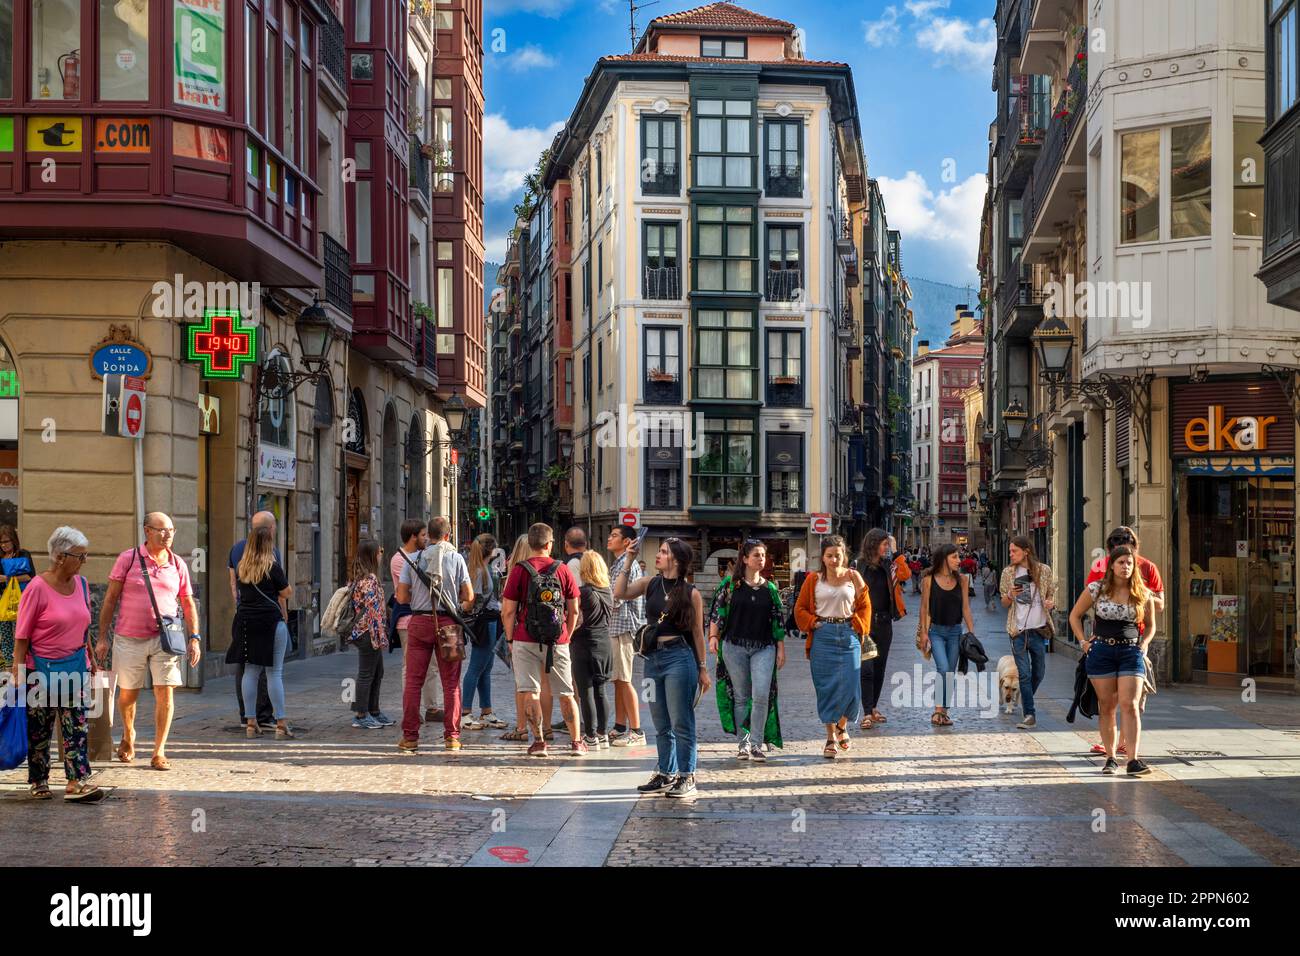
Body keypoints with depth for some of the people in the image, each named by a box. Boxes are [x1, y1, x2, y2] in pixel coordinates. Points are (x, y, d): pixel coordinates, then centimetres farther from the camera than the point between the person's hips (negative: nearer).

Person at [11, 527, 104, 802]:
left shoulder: (80, 584, 5)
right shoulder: (38, 587, -14)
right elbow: (22, 635, -12)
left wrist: (88, 660, 18)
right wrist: (18, 673, -14)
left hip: (74, 666, 5)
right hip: (42, 667, -5)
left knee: (77, 725, -4)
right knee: (39, 728, 6)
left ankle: (77, 782, -7)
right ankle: (38, 781, 20)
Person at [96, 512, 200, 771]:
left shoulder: (177, 565, 6)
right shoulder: (128, 559, -2)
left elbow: (188, 605, 13)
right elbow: (110, 599, 1)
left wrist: (194, 638, 6)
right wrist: (102, 638, -2)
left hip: (164, 639, 1)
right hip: (129, 639, -1)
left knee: (164, 694, -7)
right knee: (128, 694, 11)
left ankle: (159, 753, 2)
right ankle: (128, 736, 40)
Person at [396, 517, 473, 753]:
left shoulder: (414, 559, 4)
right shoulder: (456, 558, 2)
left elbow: (401, 596, 3)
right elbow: (469, 597, 1)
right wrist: (462, 607, 22)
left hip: (419, 621, 1)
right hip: (447, 623, -1)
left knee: (413, 680, 5)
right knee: (451, 682, 5)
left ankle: (410, 737, 5)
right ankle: (452, 736, 6)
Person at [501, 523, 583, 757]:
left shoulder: (519, 570, -4)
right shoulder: (563, 570, 2)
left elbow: (508, 611, -5)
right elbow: (574, 611, 6)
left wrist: (510, 639, 7)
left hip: (526, 641, -2)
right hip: (558, 641, 2)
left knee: (530, 692, 3)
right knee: (565, 693, 11)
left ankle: (539, 741, 0)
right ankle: (576, 742, 16)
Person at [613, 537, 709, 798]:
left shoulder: (691, 593, -4)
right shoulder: (650, 584, 8)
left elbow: (697, 632, 1)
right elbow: (619, 593, -1)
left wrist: (703, 668, 1)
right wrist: (628, 562, -4)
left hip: (679, 658, -5)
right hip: (653, 658, 5)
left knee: (681, 722, -3)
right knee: (661, 725, 13)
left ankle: (686, 777, 5)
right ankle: (665, 774, 23)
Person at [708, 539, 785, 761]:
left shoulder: (770, 588, 9)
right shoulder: (730, 585, 3)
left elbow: (778, 620, 12)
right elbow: (717, 613, 3)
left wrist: (781, 649, 8)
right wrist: (713, 637, -9)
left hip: (764, 648, 1)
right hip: (734, 646, -1)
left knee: (761, 695, -12)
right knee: (741, 697, 5)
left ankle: (756, 743, -2)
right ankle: (742, 743, 14)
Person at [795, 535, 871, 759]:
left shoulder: (853, 578, 7)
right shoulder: (813, 580, 5)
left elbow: (865, 607, 10)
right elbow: (800, 609, 8)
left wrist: (858, 626, -3)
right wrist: (813, 623, -6)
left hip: (849, 635, 0)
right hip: (823, 636, 0)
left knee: (850, 686, -4)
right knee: (826, 688, 0)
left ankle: (842, 725, 25)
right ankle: (831, 738, 9)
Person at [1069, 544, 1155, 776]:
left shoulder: (1142, 594, 4)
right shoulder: (1096, 590, 0)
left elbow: (1150, 625, 18)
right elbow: (1075, 615, 11)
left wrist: (1143, 644, 2)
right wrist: (1083, 642, 2)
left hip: (1131, 652, 0)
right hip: (1101, 651, 0)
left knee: (1129, 705, -10)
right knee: (1107, 707, 4)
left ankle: (1133, 760, -14)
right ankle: (1110, 758, 12)